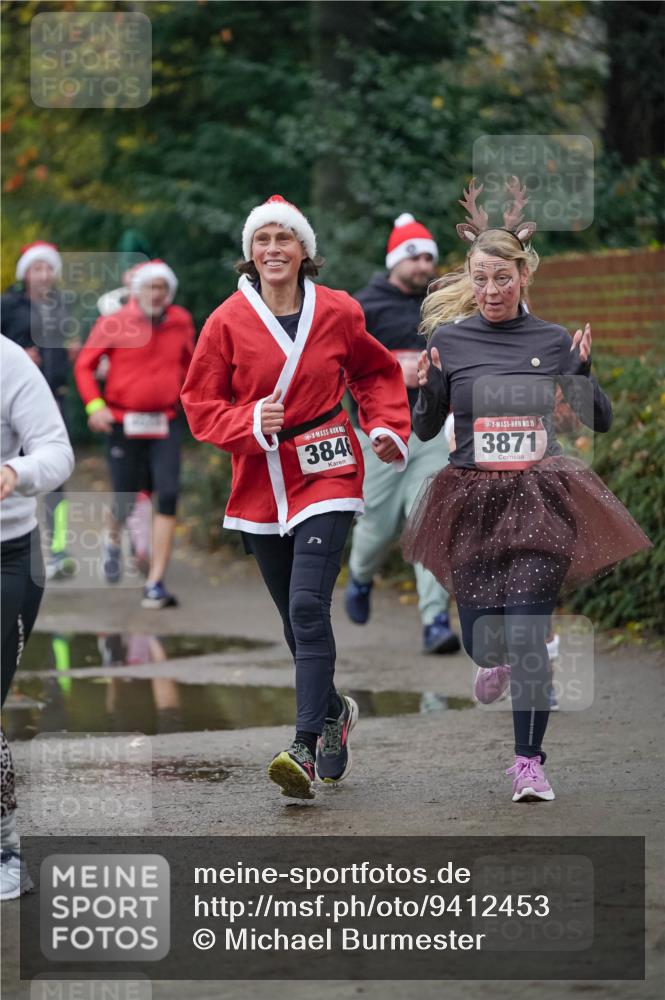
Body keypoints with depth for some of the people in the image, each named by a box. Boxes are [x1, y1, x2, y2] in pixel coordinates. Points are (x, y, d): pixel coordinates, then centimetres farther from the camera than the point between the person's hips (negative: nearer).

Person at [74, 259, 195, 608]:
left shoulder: (181, 322, 4)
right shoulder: (113, 324, -7)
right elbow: (84, 365, -1)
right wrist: (94, 405, -13)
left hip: (165, 424, 2)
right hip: (124, 423, -2)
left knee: (168, 496, -13)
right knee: (125, 500, 2)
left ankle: (155, 584, -8)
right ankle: (113, 539, 42)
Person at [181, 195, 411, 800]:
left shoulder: (338, 312, -1)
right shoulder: (229, 321, -1)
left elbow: (377, 373, 16)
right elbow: (200, 402, 2)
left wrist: (388, 428, 0)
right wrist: (251, 424, -16)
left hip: (325, 474, -3)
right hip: (260, 484, 3)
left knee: (308, 608, -18)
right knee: (295, 618, 12)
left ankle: (306, 750, -23)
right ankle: (334, 711, 38)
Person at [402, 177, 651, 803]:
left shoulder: (552, 341, 1)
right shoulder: (449, 339, 0)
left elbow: (600, 423, 6)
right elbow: (426, 430, 7)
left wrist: (583, 369, -11)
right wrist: (425, 387, -13)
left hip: (539, 499, -1)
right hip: (471, 501, 1)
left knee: (527, 633, -9)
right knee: (482, 638, 5)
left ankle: (529, 763, 2)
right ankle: (496, 660, 44)